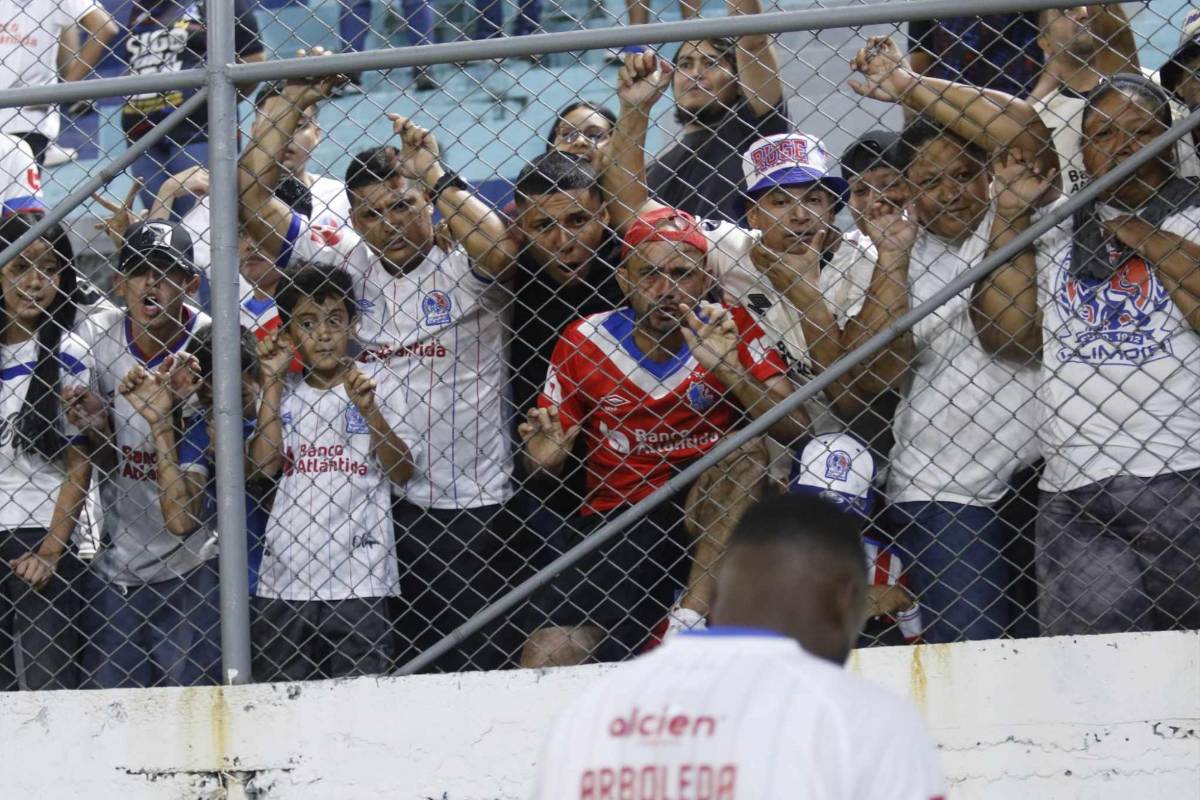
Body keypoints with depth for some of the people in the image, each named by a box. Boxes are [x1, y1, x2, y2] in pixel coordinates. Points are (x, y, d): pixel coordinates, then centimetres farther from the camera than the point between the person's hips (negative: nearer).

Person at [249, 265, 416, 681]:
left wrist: (369, 411, -15)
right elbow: (265, 464, -2)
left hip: (360, 578, -2)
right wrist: (272, 381, -1)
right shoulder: (283, 391, 12)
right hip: (286, 576, 2)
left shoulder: (377, 382, 5)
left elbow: (402, 472, -1)